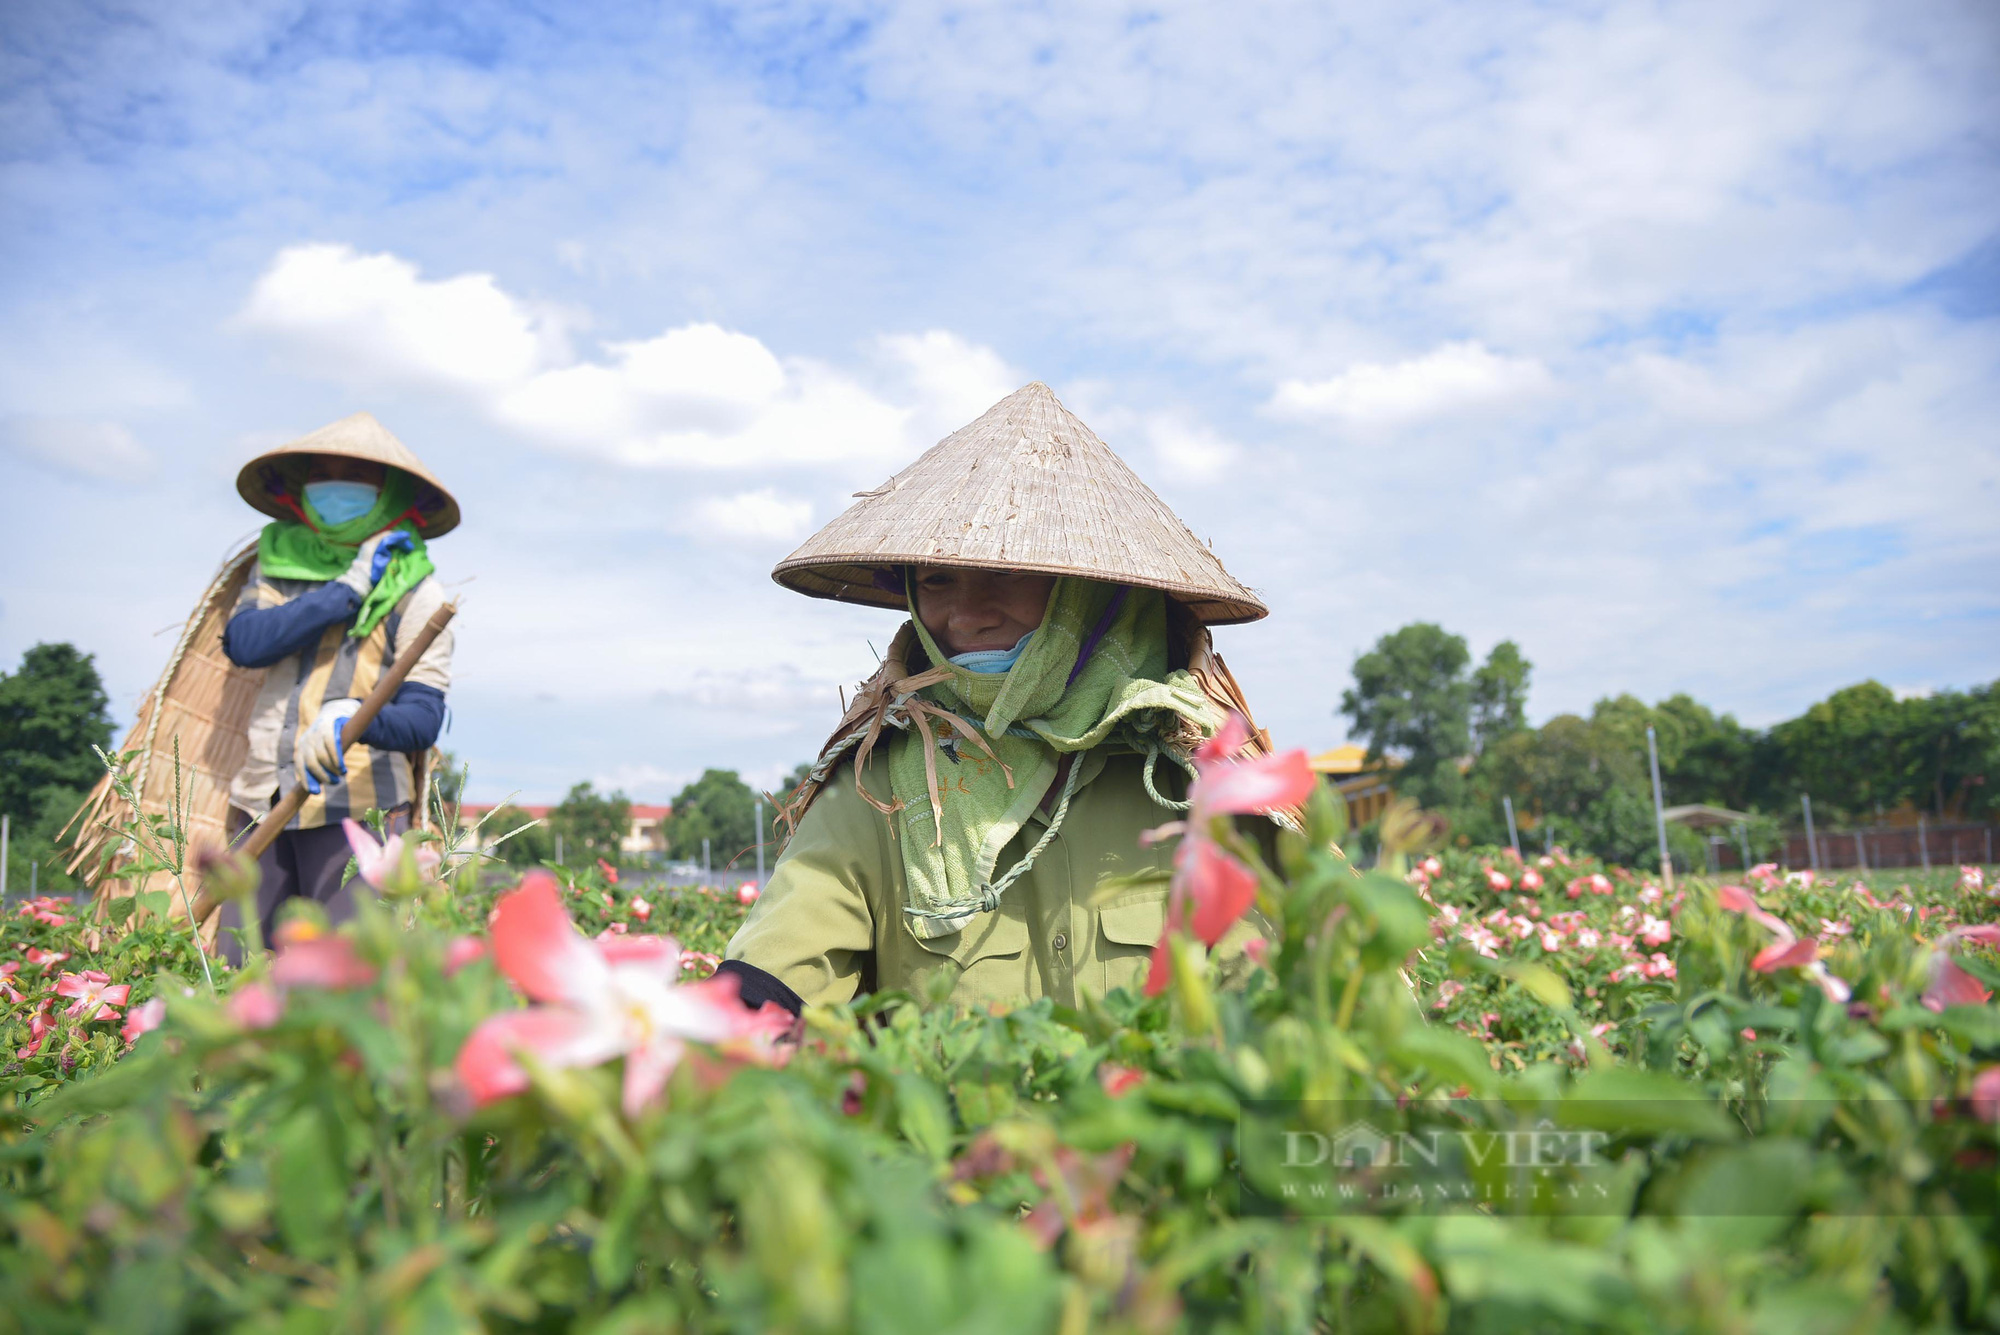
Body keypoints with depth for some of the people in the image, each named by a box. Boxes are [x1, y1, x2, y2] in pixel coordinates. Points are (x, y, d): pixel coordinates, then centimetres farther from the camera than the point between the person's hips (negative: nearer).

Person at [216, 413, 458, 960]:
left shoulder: (415, 590, 0)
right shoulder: (278, 561, 13)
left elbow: (423, 717, -9)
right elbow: (242, 642, -7)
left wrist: (353, 718, -30)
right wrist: (346, 590, -11)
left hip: (356, 807, -4)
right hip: (263, 801, 4)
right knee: (239, 967, 6)